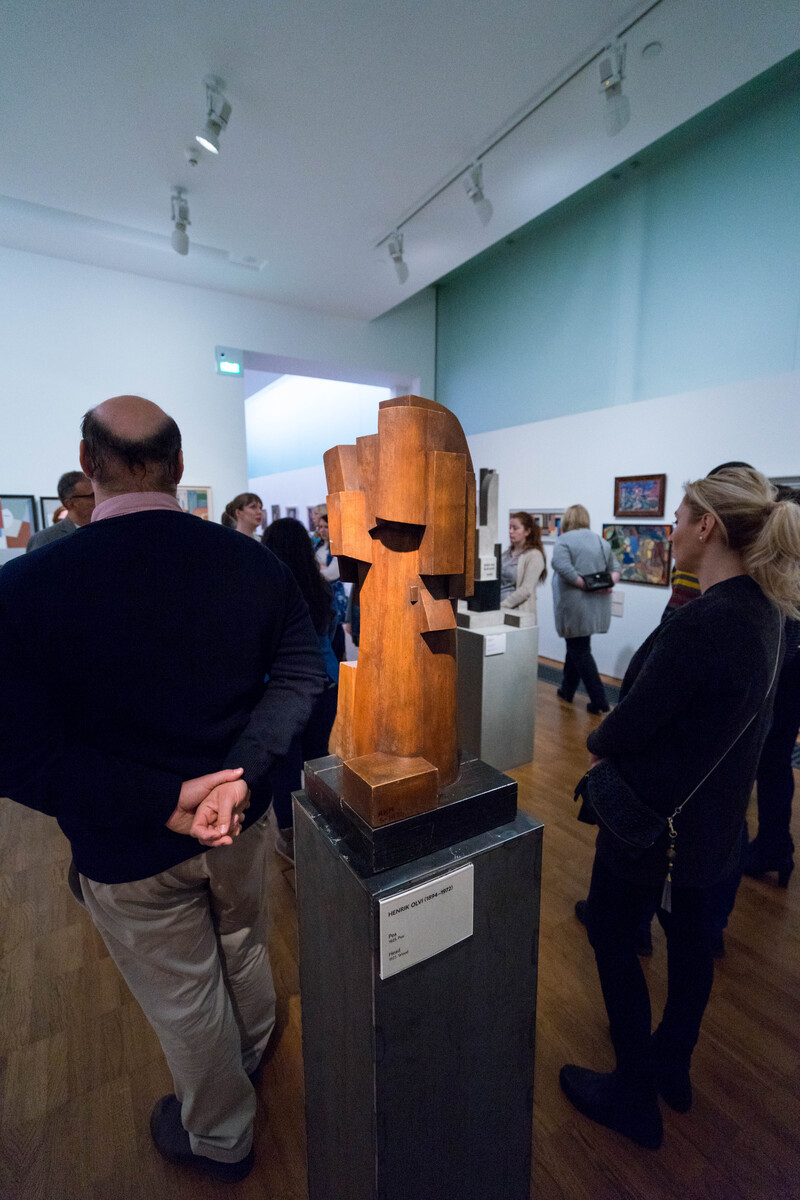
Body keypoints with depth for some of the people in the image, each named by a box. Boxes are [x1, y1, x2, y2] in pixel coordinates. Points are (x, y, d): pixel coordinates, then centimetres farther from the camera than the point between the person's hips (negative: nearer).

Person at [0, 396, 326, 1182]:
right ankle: (251, 1058, 65)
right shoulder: (253, 563, -15)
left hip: (127, 849, -2)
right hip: (240, 818, 3)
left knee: (185, 1001, 25)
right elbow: (301, 674, -13)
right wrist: (239, 773, -19)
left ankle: (220, 1137, 55)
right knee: (244, 950, 33)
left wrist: (163, 803, -22)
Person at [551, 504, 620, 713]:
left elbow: (563, 567, -24)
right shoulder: (601, 541, 13)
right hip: (597, 607, 7)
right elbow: (615, 568, 13)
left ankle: (599, 700, -2)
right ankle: (567, 690, 29)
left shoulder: (565, 540, -9)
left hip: (575, 606, -7)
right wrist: (608, 584, -3)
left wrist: (584, 585, -18)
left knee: (579, 651, 0)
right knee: (576, 646, 18)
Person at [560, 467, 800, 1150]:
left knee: (611, 935, 13)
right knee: (688, 933, 25)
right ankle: (673, 1066, 49)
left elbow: (631, 723, -24)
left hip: (656, 814, -8)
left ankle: (636, 1097, 33)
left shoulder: (699, 624, -31)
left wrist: (599, 744, -3)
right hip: (713, 813, 9)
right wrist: (618, 740, 3)